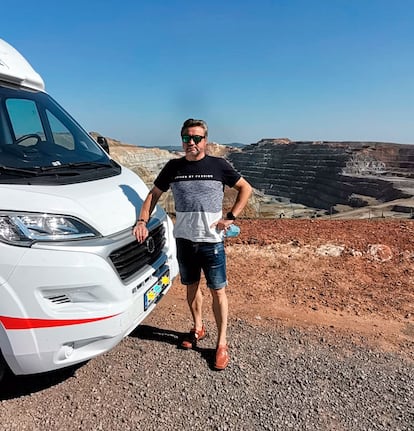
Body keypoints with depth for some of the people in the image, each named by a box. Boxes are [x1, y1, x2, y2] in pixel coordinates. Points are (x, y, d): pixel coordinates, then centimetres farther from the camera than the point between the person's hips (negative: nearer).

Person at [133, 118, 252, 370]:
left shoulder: (219, 166, -3)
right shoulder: (173, 167, 5)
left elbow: (246, 189, 4)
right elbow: (154, 195, 11)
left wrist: (230, 217, -6)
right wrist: (142, 221, -3)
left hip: (212, 240, -3)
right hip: (184, 239, 4)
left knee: (218, 291, 3)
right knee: (192, 287, 17)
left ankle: (222, 343, 17)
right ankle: (198, 328, 38)